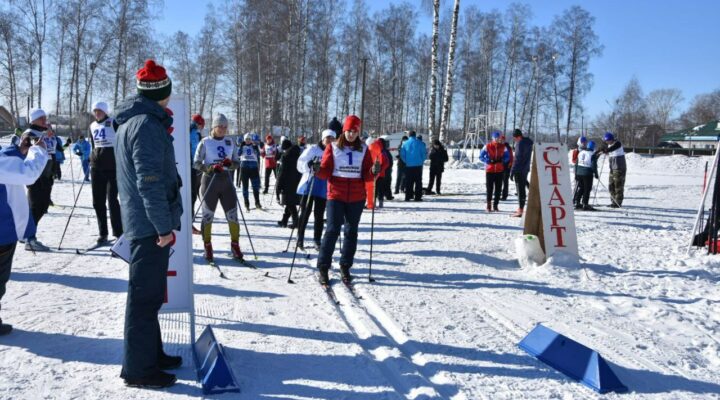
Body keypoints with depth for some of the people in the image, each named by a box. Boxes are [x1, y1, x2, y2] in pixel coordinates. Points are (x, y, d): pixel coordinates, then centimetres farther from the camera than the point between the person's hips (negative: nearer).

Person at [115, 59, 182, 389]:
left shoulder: (131, 121, 16)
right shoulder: (147, 124, -16)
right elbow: (150, 181, -22)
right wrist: (164, 226, -20)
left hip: (140, 221, 10)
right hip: (150, 224, -10)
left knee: (148, 293, 18)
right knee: (146, 296, -2)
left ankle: (151, 353, 30)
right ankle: (139, 368, 8)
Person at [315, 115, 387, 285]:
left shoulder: (364, 149, 6)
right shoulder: (333, 147, 1)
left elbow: (366, 176, 4)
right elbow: (326, 171, -1)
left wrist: (374, 171, -16)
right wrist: (319, 170, -22)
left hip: (357, 198, 3)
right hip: (336, 196, -2)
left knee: (351, 232, 9)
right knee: (332, 230, -7)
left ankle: (345, 267, 20)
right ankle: (323, 267, 2)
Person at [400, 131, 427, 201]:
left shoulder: (405, 144, 1)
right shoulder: (420, 143, -3)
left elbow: (402, 155, 0)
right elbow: (424, 154, -2)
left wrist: (406, 161, 12)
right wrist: (421, 161, 11)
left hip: (408, 166, 2)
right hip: (418, 165, -1)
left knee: (408, 182, 9)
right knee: (418, 182, 4)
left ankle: (408, 196, 7)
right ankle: (417, 197, 0)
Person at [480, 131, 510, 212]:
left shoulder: (503, 147, 4)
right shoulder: (487, 146, -2)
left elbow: (507, 157, 11)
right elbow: (481, 156, 0)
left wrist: (502, 160, -10)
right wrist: (489, 161, -14)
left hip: (499, 170, 2)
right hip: (489, 170, -2)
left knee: (498, 189, 4)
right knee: (489, 188, -3)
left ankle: (495, 205, 13)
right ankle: (488, 206, 5)